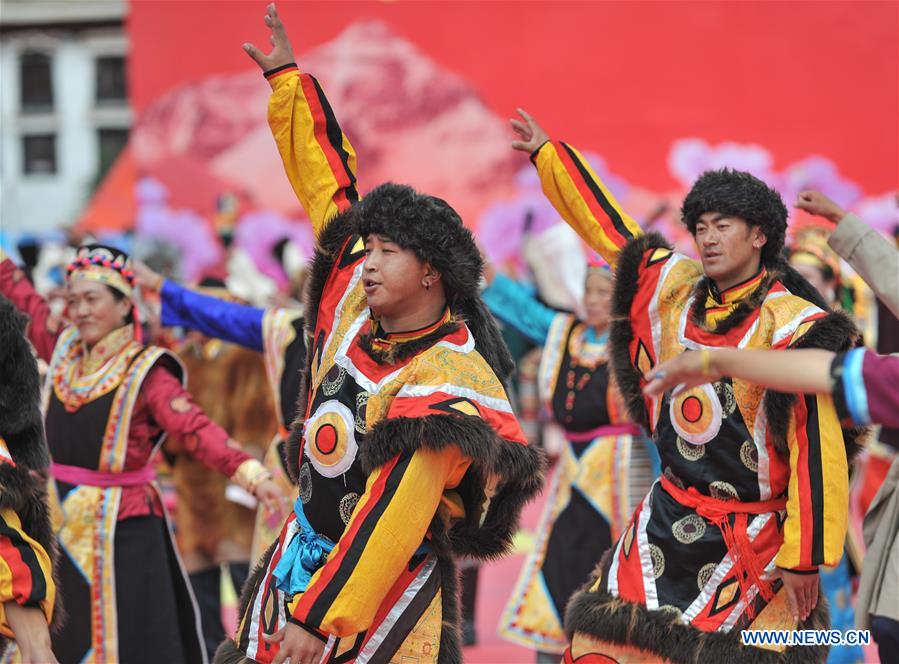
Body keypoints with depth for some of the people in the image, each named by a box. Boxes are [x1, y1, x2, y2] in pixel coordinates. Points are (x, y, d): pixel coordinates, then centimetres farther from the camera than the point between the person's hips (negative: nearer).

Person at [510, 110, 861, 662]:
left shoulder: (795, 329, -15)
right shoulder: (672, 289, 3)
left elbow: (819, 448, -16)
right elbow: (611, 228, 16)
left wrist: (805, 557, -17)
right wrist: (548, 153, 20)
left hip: (753, 540, -6)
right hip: (670, 516, 6)